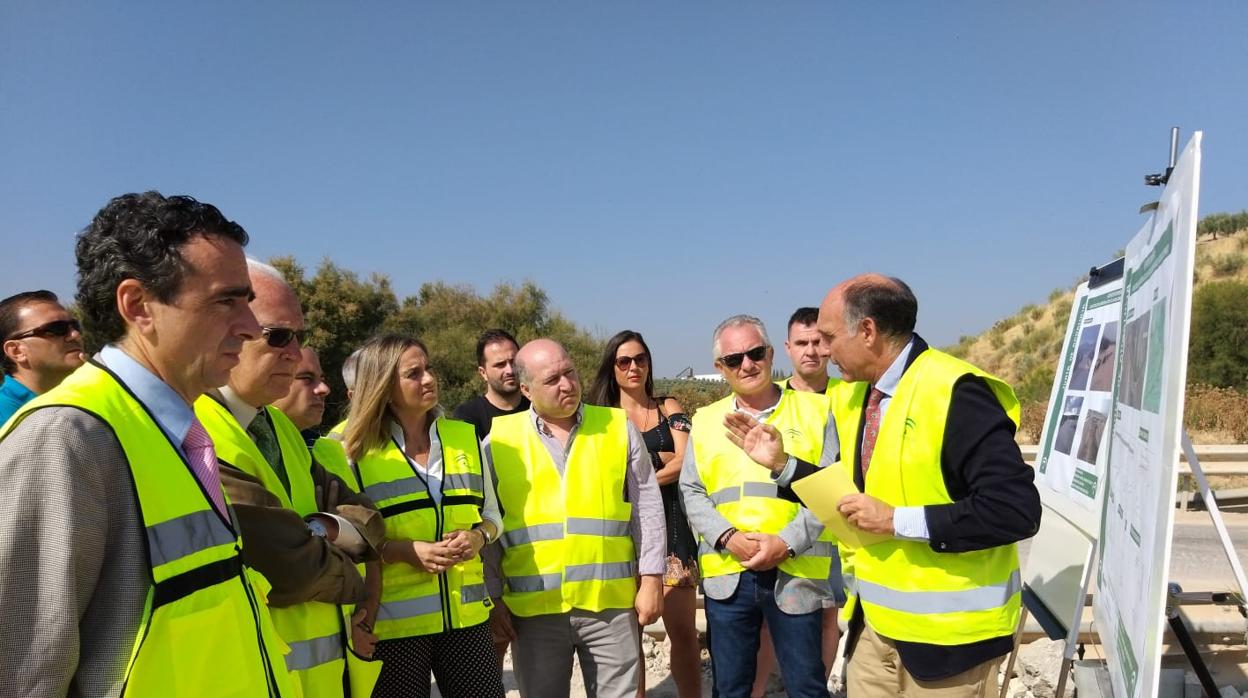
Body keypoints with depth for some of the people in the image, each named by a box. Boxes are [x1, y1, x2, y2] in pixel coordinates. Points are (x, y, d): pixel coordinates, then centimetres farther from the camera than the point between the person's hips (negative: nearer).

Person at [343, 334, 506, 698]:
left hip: (465, 615, 3)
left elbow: (491, 513, 15)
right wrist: (407, 551, -17)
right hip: (392, 621, -3)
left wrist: (478, 537, -7)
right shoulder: (356, 450, -5)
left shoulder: (466, 437, 6)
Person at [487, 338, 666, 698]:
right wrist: (492, 599, 3)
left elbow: (647, 508, 4)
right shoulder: (499, 440, 1)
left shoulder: (619, 427, 3)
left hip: (612, 601, 0)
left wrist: (651, 580, 0)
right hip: (533, 607, 0)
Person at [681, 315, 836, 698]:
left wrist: (787, 543, -13)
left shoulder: (815, 409, 2)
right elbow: (691, 492, 7)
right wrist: (728, 537, -9)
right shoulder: (706, 420, 10)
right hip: (726, 575, 3)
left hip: (796, 573, -2)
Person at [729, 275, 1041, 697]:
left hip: (946, 631, -7)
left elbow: (1016, 510, -25)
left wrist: (897, 521, -25)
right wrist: (781, 464, 5)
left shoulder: (956, 393, -21)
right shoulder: (852, 396, 6)